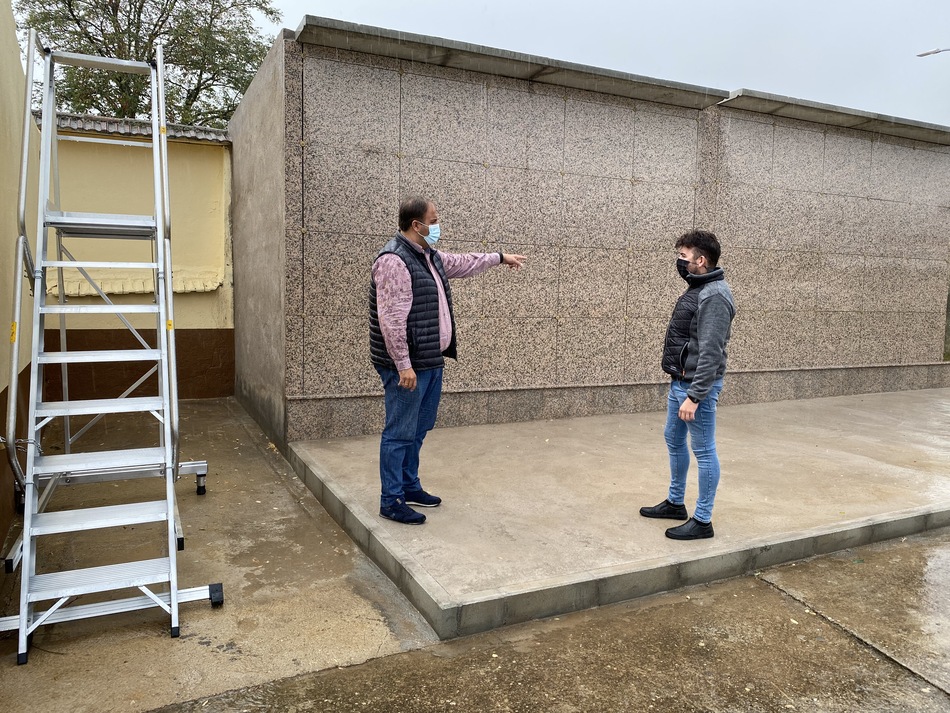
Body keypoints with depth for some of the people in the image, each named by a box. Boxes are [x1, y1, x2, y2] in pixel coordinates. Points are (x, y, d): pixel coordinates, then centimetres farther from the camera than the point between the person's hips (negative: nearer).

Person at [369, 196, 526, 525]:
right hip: (409, 366, -10)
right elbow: (391, 319, -23)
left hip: (432, 362, 10)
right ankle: (391, 501, 9)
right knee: (400, 433, -1)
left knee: (418, 429, 18)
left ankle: (409, 486, 32)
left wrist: (500, 257, 38)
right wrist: (404, 365, -24)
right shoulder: (394, 260, -18)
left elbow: (463, 263, 32)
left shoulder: (430, 255, 13)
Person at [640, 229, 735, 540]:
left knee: (704, 450, 0)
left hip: (697, 386, -10)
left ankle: (702, 521, 11)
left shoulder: (714, 296, -19)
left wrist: (694, 396, -25)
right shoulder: (696, 289, 12)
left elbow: (710, 353, -24)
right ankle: (675, 502, 36)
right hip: (679, 383, 11)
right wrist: (680, 386, 17)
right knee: (673, 440, 20)